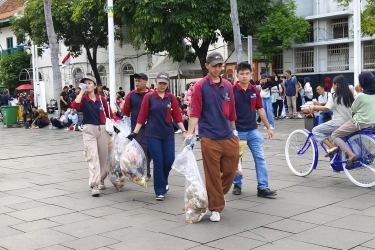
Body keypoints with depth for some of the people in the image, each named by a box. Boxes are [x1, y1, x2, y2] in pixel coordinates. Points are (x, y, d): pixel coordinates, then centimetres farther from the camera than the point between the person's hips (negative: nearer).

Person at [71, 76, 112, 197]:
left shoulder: (101, 99, 4)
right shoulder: (83, 99, 0)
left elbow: (109, 114, 11)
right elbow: (75, 105, -22)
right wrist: (82, 92, -14)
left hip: (102, 129, 2)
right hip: (89, 130, -2)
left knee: (103, 156, 10)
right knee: (92, 157, -12)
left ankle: (101, 180, 31)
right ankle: (94, 185, -17)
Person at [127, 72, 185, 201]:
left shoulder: (171, 98, 4)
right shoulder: (149, 97, -2)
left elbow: (177, 116, 3)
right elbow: (142, 116, -2)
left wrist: (184, 131, -4)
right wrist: (135, 132, -5)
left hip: (168, 134, 2)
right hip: (153, 135, -2)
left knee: (169, 161, 3)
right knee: (158, 162, -3)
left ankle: (163, 181, 35)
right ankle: (160, 191, 11)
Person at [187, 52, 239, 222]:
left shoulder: (228, 86, 9)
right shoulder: (200, 86, -4)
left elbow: (231, 112, 15)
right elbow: (195, 112, -8)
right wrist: (190, 133, -16)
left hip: (228, 137, 5)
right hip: (209, 138, -5)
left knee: (230, 171, 10)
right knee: (213, 175, 1)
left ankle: (217, 196, 35)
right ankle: (216, 208, 14)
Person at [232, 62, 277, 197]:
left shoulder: (255, 90, 3)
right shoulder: (232, 91, -10)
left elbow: (260, 109, 11)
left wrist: (268, 127, 11)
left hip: (253, 130, 4)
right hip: (237, 131, -4)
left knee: (260, 158, -1)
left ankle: (263, 187, 2)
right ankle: (237, 185, 25)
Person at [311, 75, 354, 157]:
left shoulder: (335, 96, -12)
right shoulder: (349, 95, 10)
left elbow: (326, 108, -18)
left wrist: (314, 107, -4)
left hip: (338, 124, -8)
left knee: (315, 130, -2)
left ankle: (331, 147, -15)